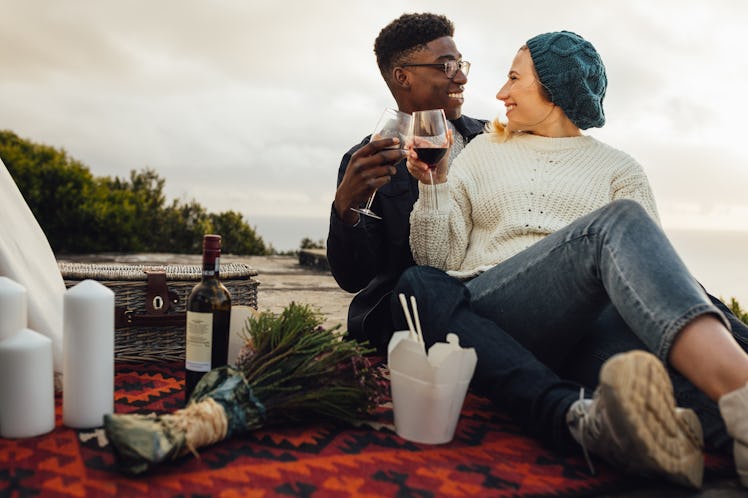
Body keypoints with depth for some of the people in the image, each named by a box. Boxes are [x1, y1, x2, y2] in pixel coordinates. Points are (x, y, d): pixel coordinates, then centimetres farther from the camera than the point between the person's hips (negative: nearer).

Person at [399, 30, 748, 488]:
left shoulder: (619, 170, 21)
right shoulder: (484, 151, 24)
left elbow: (647, 262, 7)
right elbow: (440, 258, 15)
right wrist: (435, 184, 1)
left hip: (580, 331, 0)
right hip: (486, 319, 1)